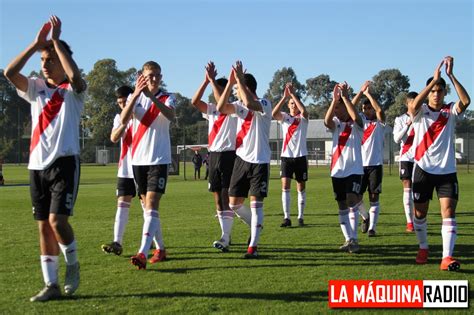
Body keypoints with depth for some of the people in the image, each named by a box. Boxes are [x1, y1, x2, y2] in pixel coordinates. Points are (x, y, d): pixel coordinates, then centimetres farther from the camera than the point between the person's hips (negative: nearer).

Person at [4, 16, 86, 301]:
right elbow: (10, 73, -4)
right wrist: (36, 44, -8)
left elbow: (75, 76, -23)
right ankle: (51, 285, 12)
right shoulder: (36, 87, 13)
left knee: (57, 219, -17)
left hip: (65, 162, -5)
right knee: (44, 225, 5)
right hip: (37, 164, 5)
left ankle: (73, 264, 10)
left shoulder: (74, 90, 1)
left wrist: (56, 41, -15)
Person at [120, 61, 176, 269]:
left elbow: (170, 115, -23)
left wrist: (151, 96, -36)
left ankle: (142, 253, -22)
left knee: (152, 206, -14)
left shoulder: (167, 98, 2)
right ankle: (160, 249, 23)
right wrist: (136, 94, -27)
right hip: (138, 159, 4)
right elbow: (123, 120, -13)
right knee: (146, 206, 10)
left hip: (159, 159, -4)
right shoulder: (135, 97, 7)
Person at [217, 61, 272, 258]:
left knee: (256, 203, -6)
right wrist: (230, 83, -10)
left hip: (260, 161, -6)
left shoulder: (264, 104, -9)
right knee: (234, 203, 8)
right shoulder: (240, 106, 9)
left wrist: (239, 79, -23)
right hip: (241, 159, 6)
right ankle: (255, 226, 33)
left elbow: (250, 104, -31)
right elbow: (221, 108, -8)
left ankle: (253, 246, -1)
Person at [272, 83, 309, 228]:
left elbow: (304, 110, -22)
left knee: (301, 187, 5)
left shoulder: (303, 118, 2)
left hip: (301, 156, -1)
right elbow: (274, 114, -17)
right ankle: (286, 218, -7)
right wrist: (284, 96, -24)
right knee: (285, 186, -8)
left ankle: (301, 217, 13)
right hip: (286, 156, 1)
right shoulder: (284, 117, 6)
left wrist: (293, 94, -24)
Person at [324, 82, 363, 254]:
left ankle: (353, 239, -17)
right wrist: (334, 98, -26)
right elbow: (327, 121, -16)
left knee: (352, 202, -19)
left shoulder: (356, 124, -3)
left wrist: (345, 95, -25)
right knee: (342, 206, 8)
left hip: (354, 170, -5)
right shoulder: (336, 124, 7)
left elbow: (355, 116, -27)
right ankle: (348, 239, 17)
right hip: (337, 171, 5)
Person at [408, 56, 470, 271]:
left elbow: (466, 101, -19)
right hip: (423, 169, 0)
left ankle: (447, 257, -17)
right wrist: (434, 79, -27)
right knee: (420, 213, 10)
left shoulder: (451, 112, 2)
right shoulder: (420, 112, -1)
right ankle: (423, 249, 32)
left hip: (447, 171, 0)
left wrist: (450, 75, -23)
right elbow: (413, 106, -25)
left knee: (448, 211, -12)